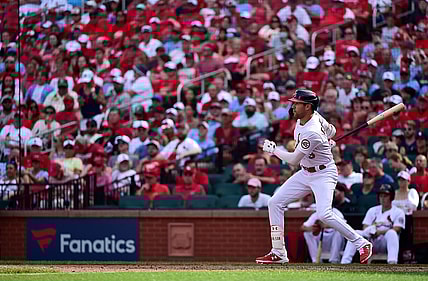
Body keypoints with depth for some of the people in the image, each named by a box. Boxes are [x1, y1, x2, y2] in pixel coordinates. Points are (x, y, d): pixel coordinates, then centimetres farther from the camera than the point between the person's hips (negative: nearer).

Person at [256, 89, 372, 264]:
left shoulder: (312, 133, -29)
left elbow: (294, 160, -21)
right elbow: (331, 131, 16)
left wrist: (273, 150, -9)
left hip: (324, 174, -10)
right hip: (305, 173, 10)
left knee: (324, 214, -27)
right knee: (275, 203, 2)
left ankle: (362, 244, -10)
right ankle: (278, 253, 6)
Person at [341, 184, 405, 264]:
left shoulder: (398, 212, 8)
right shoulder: (372, 210, 21)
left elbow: (396, 230, -8)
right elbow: (365, 228, 11)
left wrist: (380, 232, -24)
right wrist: (370, 232, -15)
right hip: (372, 241, 3)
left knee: (391, 233, -36)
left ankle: (392, 263, -53)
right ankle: (345, 263, -34)